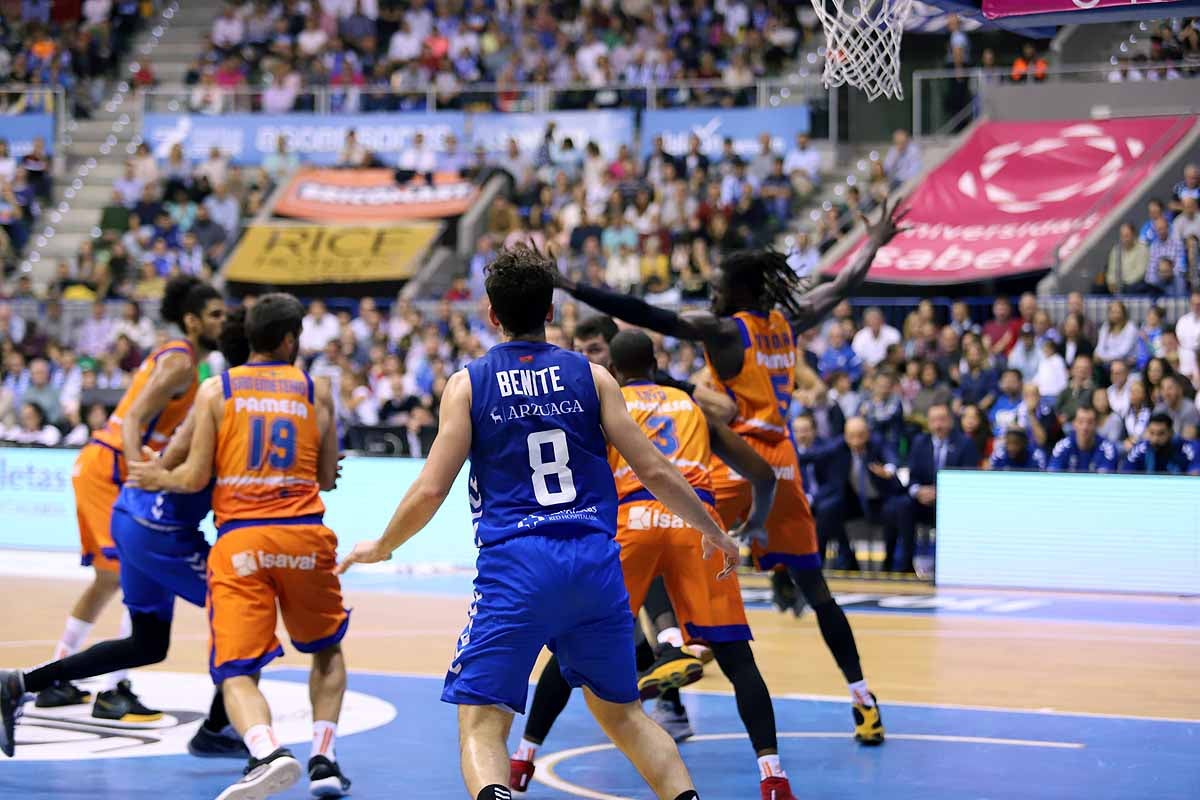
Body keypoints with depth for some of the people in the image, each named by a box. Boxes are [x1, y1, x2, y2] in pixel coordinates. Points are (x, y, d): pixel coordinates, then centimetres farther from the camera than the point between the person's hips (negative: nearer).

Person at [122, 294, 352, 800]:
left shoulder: (216, 389, 8)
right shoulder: (315, 390, 11)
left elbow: (196, 478, 3)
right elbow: (326, 479, 15)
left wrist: (160, 479, 24)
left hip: (239, 540, -1)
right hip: (303, 536, 1)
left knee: (237, 671, -4)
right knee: (327, 650, 25)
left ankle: (267, 753, -32)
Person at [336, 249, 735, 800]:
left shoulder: (468, 384, 3)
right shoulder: (590, 376, 7)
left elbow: (431, 491, -2)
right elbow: (653, 471, 5)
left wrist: (381, 548, 16)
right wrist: (712, 531, 20)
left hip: (514, 568, -3)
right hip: (595, 562, 3)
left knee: (480, 723, 0)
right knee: (621, 712, 21)